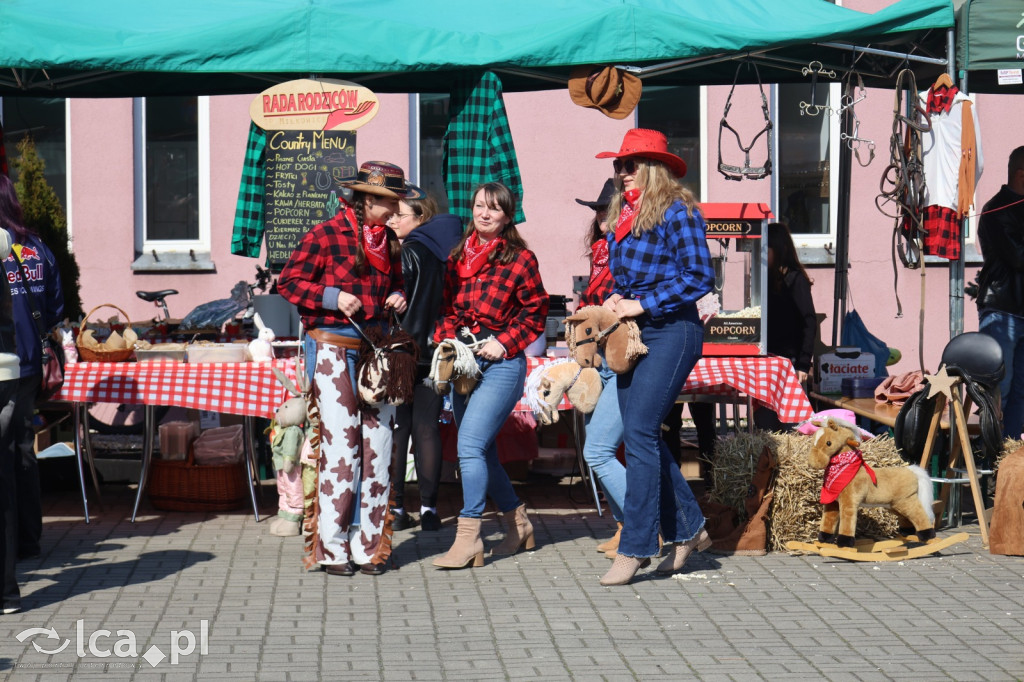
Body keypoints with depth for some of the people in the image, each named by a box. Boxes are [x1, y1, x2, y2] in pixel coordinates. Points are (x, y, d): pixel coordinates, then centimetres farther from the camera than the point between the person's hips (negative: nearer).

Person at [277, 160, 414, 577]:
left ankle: (367, 544, 11)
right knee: (340, 442, -8)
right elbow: (288, 282, -5)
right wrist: (333, 297, -17)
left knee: (378, 442, 2)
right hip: (333, 347, -6)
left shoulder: (388, 241, 15)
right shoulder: (325, 235, -6)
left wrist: (398, 297, 6)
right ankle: (333, 547, 2)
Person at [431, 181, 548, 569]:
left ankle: (468, 538, -14)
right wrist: (446, 342, -1)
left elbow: (535, 312, 0)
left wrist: (504, 343, -10)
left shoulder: (519, 258, -3)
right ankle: (518, 524, 29)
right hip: (463, 362, 7)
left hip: (501, 363, -7)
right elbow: (447, 308, 16)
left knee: (470, 445, -17)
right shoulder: (458, 257, 12)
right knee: (482, 452, 13)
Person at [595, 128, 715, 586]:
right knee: (641, 435, 8)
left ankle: (634, 549, -10)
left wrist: (642, 304, -16)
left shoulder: (676, 211, -9)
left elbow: (700, 277, -15)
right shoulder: (621, 214, 15)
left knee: (639, 433, -14)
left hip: (671, 332, -9)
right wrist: (616, 300, 5)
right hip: (634, 335, 9)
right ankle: (687, 528, 21)